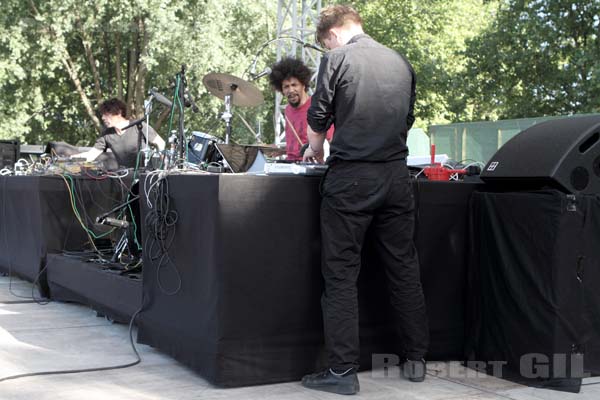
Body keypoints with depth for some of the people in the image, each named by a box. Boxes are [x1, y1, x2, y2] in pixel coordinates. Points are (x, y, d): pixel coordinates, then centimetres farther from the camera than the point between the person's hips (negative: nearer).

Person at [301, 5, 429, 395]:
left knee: (341, 276, 0)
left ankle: (342, 372, 0)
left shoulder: (337, 59, -3)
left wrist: (314, 149, 19)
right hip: (396, 174, 5)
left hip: (351, 177, -5)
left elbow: (318, 119, -1)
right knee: (404, 269, 12)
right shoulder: (401, 62, 12)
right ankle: (416, 359, 21)